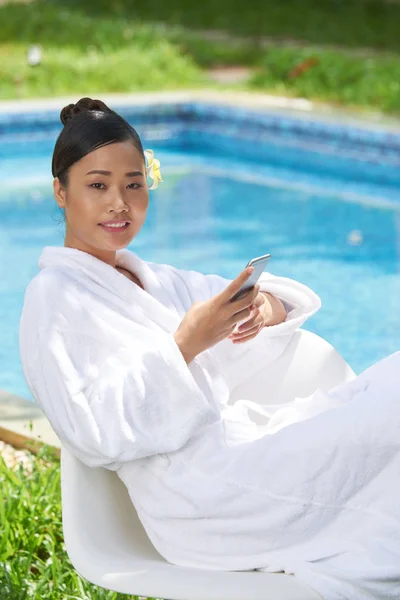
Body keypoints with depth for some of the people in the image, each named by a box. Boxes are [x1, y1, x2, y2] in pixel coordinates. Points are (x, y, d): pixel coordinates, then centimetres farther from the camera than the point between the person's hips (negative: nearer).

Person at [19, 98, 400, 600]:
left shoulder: (151, 279, 22)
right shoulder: (53, 297, -2)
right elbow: (94, 432, -14)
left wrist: (265, 307, -9)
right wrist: (184, 344, -21)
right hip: (198, 496, -8)